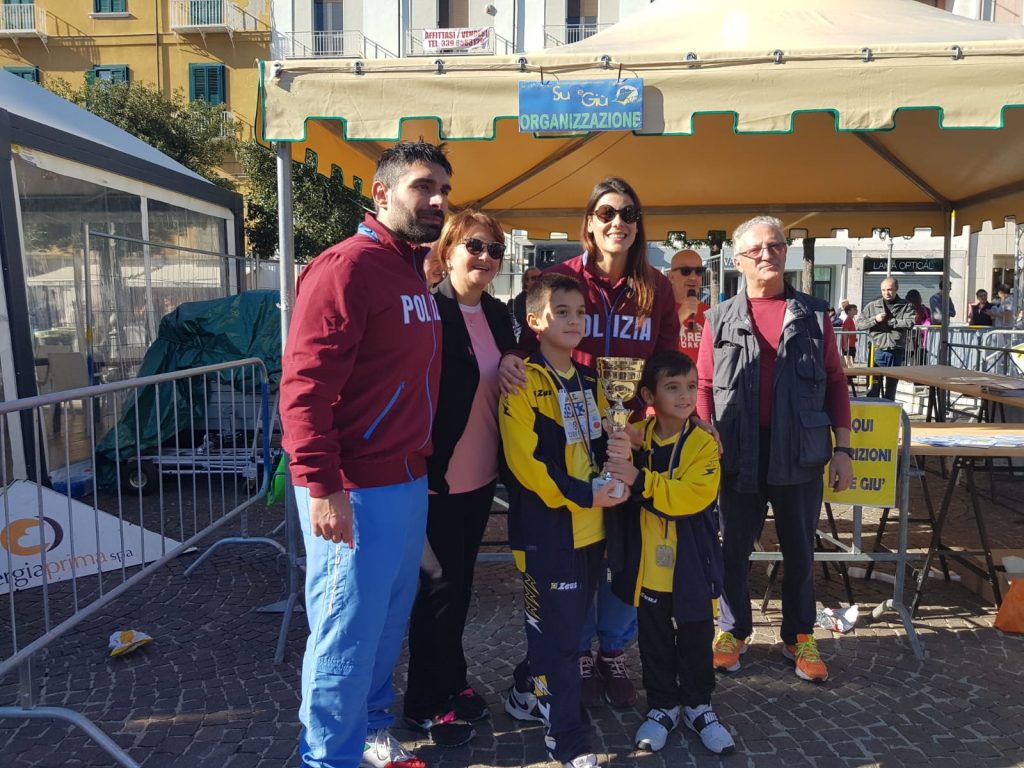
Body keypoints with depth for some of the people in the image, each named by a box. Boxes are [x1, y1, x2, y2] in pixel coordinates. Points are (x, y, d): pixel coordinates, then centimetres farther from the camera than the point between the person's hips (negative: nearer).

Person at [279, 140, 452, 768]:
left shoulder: (415, 272, 14)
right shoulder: (349, 265, -14)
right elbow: (304, 382, -21)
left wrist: (424, 464, 17)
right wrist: (322, 486, -24)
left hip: (409, 481, 9)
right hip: (354, 490, -9)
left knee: (390, 618, 20)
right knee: (348, 632, 5)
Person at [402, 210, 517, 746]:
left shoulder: (498, 315, 8)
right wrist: (422, 469, -18)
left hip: (481, 475, 7)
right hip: (438, 477, -7)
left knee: (459, 582, 19)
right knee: (442, 586, 6)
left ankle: (450, 682, 37)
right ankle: (427, 702, 25)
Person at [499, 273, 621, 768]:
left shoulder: (588, 380, 11)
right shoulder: (525, 382, -12)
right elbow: (526, 460, -19)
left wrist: (614, 476, -2)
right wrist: (582, 495, -20)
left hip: (590, 526, 8)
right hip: (547, 529, -8)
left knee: (570, 621, 19)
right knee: (558, 634, 2)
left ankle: (527, 694, 40)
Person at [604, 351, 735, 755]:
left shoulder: (703, 442, -11)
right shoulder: (635, 437, -2)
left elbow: (692, 495, -24)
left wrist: (639, 479, -32)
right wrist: (617, 461, -23)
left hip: (691, 563, -2)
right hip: (647, 563, 2)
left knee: (696, 638, 14)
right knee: (654, 640, 15)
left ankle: (698, 705, 35)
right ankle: (662, 706, 33)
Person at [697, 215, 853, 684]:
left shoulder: (813, 315, 5)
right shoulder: (720, 320, 3)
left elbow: (835, 383, 6)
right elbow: (704, 388, 3)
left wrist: (842, 448, 2)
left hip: (801, 453, 1)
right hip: (739, 454, 0)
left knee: (799, 550, 13)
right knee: (734, 548, 11)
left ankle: (799, 637, 31)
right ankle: (733, 630, 30)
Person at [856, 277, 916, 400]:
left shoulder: (905, 306, 4)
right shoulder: (872, 305, 5)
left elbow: (910, 323, -13)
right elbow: (859, 324, 1)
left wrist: (890, 322, -11)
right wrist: (875, 319, -11)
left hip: (896, 352, 1)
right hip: (877, 351, -1)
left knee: (891, 387, 12)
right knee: (874, 386, -2)